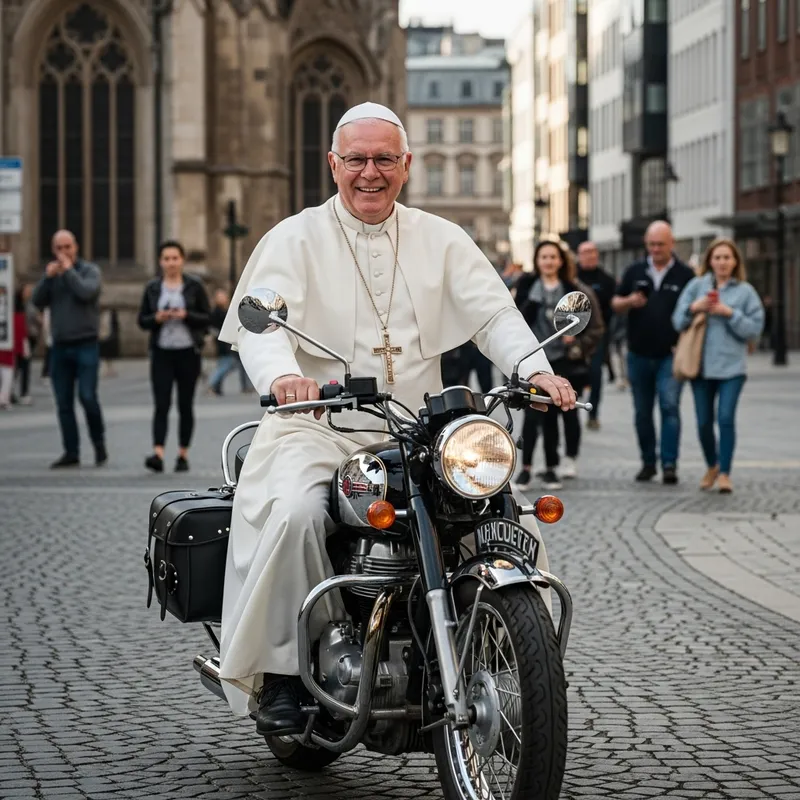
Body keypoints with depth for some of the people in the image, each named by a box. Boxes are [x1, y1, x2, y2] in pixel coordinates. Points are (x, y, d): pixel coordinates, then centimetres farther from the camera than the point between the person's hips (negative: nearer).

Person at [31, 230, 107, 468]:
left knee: (87, 396, -13)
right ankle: (71, 452, 8)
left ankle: (99, 443, 7)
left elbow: (87, 292, -18)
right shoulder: (52, 273, 13)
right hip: (59, 347, 4)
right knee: (64, 402, 3)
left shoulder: (90, 270, 1)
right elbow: (38, 301, 2)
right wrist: (47, 277, -10)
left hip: (85, 344, -4)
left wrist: (69, 270, -10)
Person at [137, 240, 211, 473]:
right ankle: (158, 454, -19)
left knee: (185, 405, 5)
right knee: (161, 404, -9)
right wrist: (157, 318, -12)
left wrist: (186, 316, -17)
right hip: (161, 353, 1)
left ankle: (183, 455, 14)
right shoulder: (152, 288, 7)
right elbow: (142, 321, 8)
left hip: (188, 352, -1)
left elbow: (206, 319, -1)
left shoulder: (194, 286, 1)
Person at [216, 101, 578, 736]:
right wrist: (281, 375, -36)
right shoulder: (294, 240, 3)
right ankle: (280, 671, -17)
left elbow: (493, 312, 3)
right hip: (318, 428, -3)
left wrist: (536, 370, -18)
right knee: (292, 515, -33)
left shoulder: (441, 240, 13)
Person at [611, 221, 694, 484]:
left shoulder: (685, 275, 0)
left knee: (670, 407, -13)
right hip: (639, 354, 4)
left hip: (670, 355, -4)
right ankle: (648, 462, 20)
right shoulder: (635, 272, 9)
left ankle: (669, 465, -12)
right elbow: (615, 304, 11)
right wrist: (629, 302, -12)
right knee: (642, 412, 9)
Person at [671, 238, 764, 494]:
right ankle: (712, 466, 30)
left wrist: (731, 314, -13)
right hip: (701, 365, 2)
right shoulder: (696, 285, 6)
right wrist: (693, 308, -12)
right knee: (704, 422, 8)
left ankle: (724, 473, -2)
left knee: (726, 418, -12)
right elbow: (678, 321, 6)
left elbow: (755, 329, -2)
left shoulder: (746, 291, 3)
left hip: (731, 366, -2)